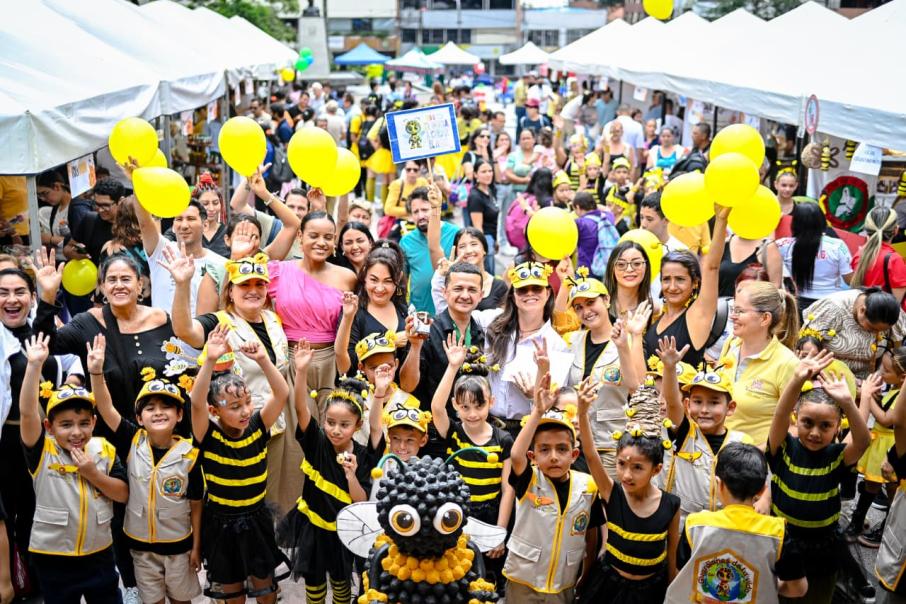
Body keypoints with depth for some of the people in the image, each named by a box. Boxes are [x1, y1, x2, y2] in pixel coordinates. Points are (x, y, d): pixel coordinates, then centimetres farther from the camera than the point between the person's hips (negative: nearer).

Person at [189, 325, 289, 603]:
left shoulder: (257, 427, -12)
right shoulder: (208, 436, -18)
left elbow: (282, 394, -24)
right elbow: (196, 403, -36)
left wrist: (263, 359, -37)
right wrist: (210, 361, -48)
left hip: (255, 519, 1)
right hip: (220, 523, -1)